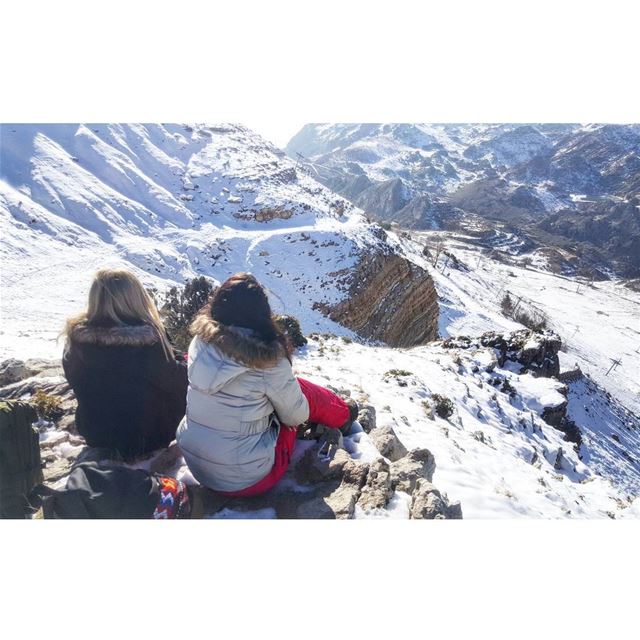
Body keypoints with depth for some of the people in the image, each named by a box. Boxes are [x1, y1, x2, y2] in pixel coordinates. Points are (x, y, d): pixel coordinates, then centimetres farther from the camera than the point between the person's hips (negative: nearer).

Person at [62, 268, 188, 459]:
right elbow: (174, 381, -15)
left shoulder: (78, 335, -15)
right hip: (146, 436, -4)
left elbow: (74, 379, 2)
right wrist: (180, 361, 5)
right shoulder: (149, 338, -29)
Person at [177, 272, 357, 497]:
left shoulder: (200, 342, -9)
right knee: (303, 388, 8)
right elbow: (296, 416, -7)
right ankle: (343, 416, 35)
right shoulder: (268, 360, -23)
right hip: (248, 481, -5)